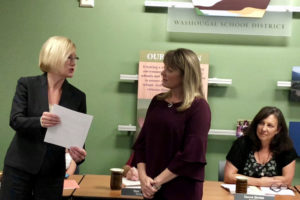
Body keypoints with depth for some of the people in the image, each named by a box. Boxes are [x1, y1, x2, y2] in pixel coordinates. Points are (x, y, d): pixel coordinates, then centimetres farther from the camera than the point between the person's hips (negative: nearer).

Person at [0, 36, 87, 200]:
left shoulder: (78, 97, 3)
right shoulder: (27, 85, -2)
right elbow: (15, 120, -10)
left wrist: (79, 153, -18)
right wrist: (39, 122, -29)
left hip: (52, 172, 2)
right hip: (19, 166, -1)